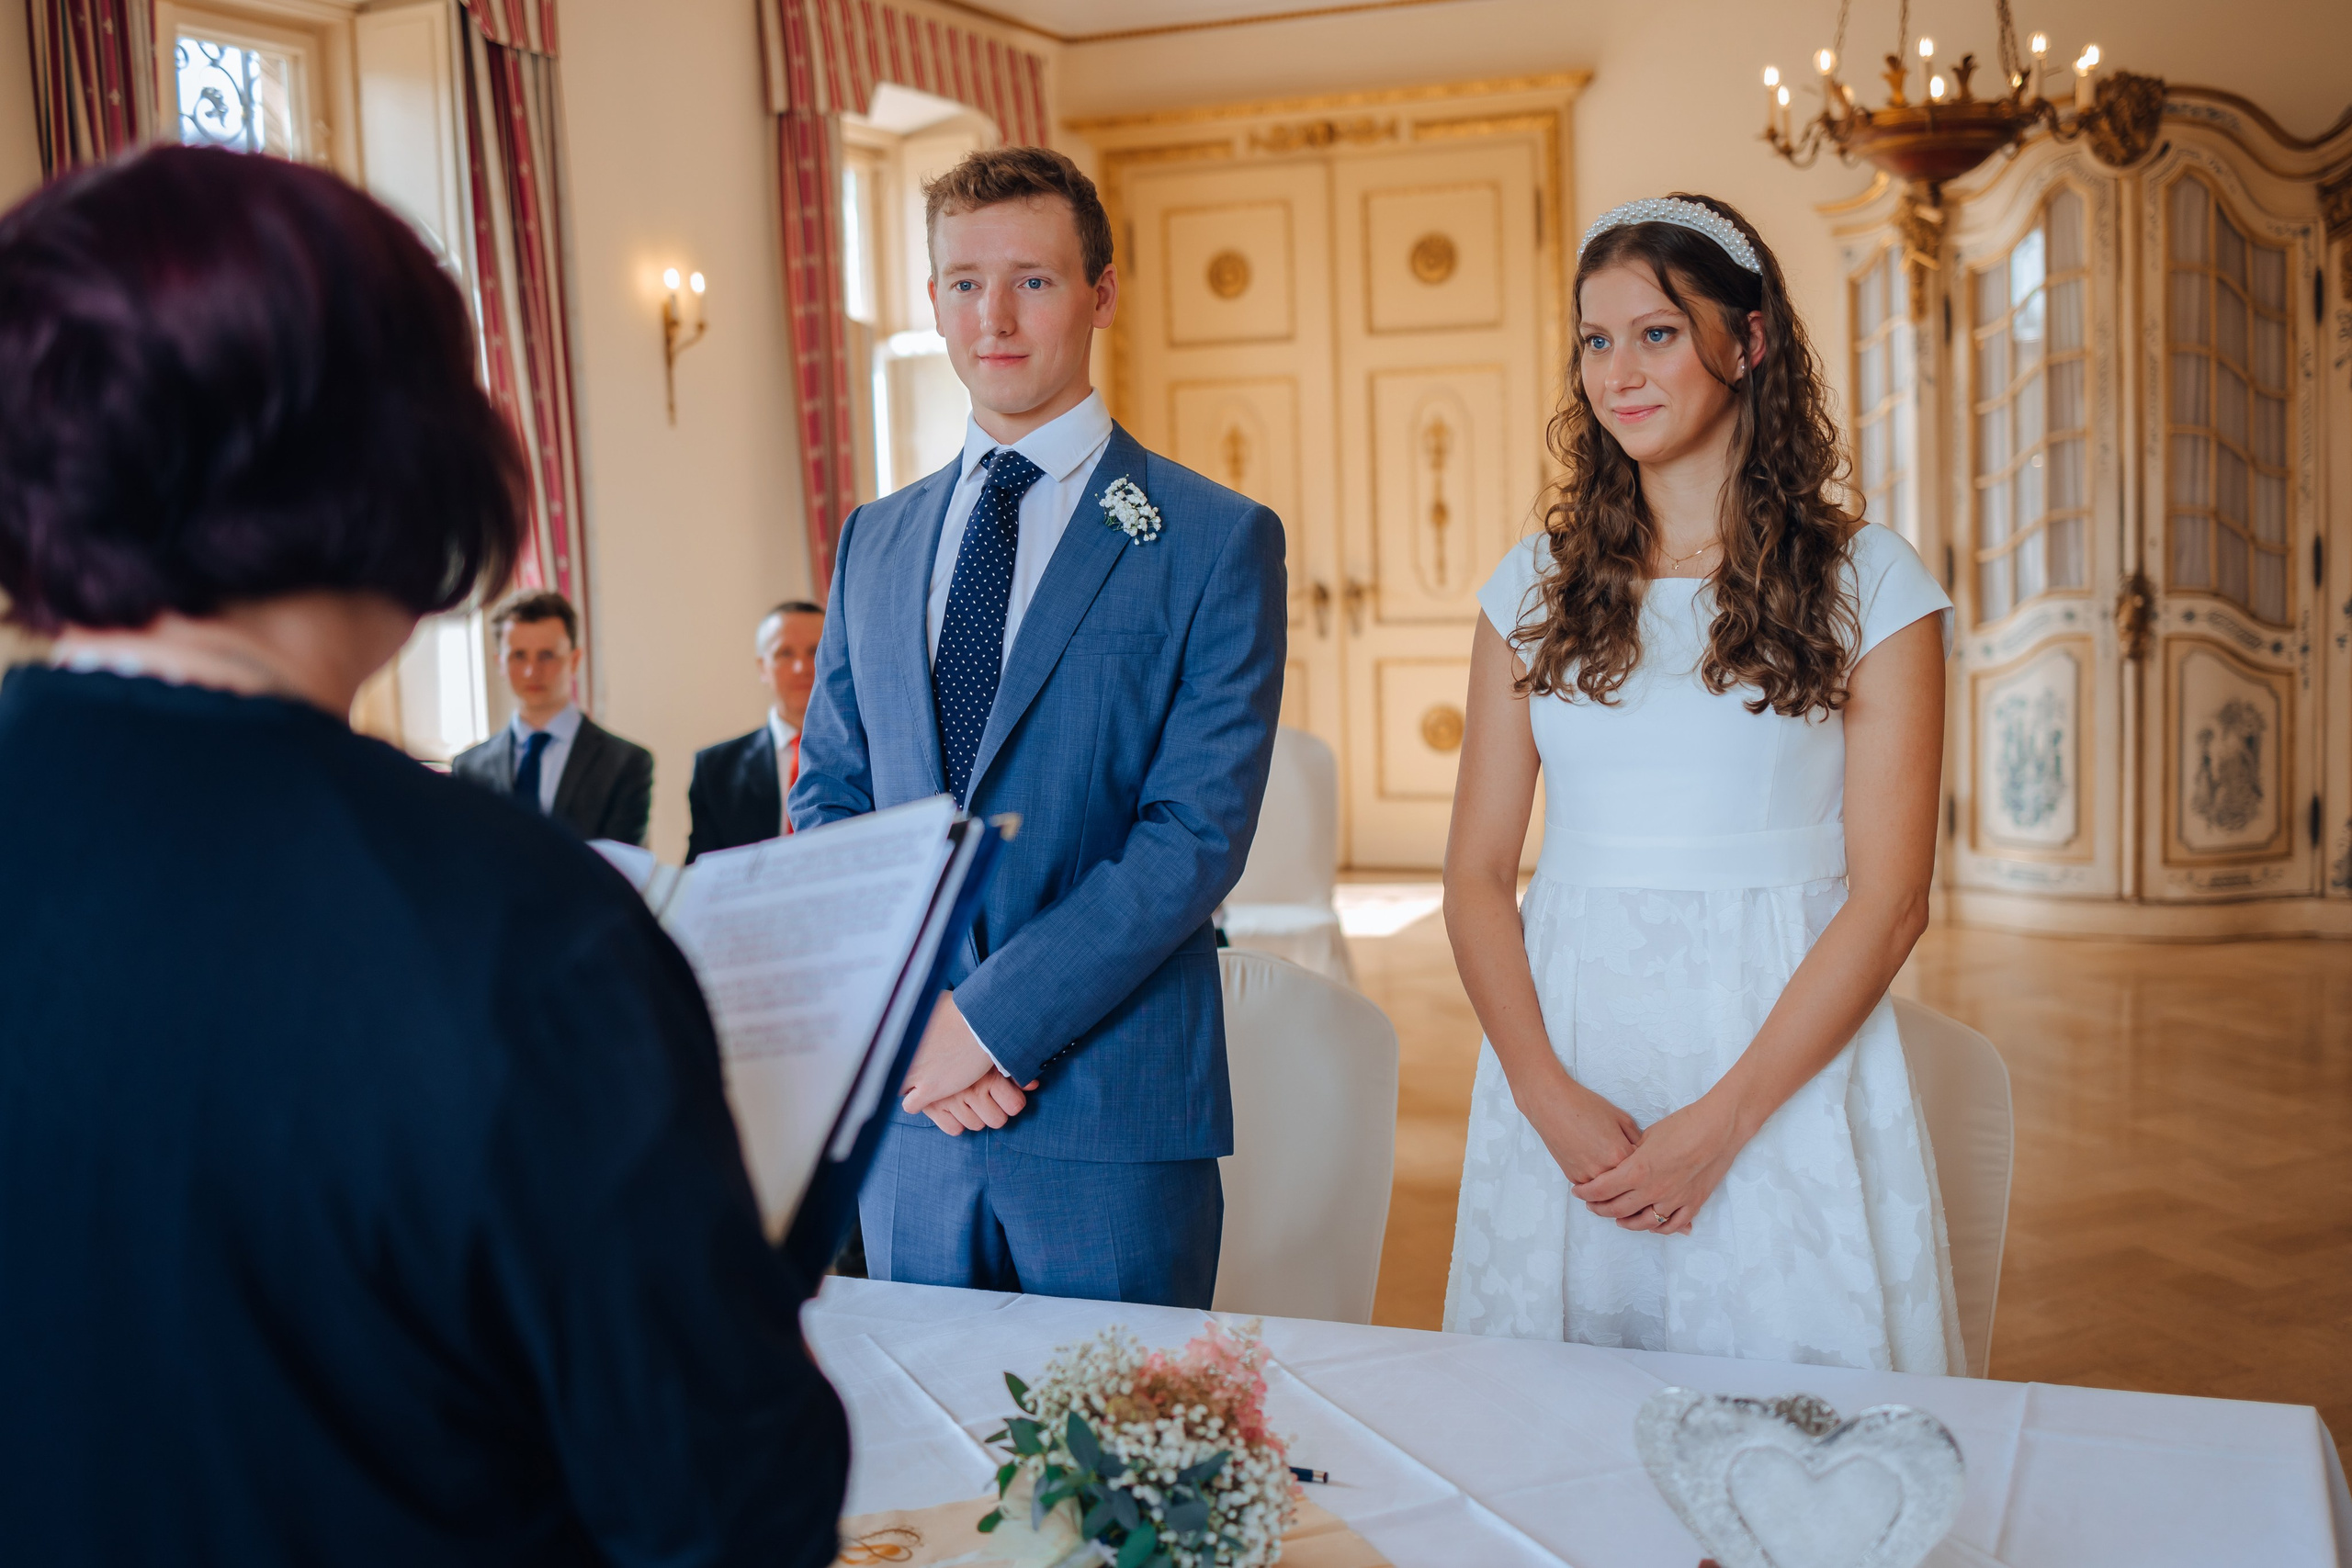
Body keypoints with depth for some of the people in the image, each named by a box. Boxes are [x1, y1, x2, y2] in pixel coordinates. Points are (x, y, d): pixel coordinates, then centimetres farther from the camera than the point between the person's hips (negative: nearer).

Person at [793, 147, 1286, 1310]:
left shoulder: (1217, 540, -5)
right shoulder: (875, 540, 11)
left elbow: (1199, 831, -12)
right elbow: (826, 801, 11)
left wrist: (990, 1018, -16)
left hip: (1115, 1119, -4)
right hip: (906, 1108, 4)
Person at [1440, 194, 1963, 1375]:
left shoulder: (1868, 583, -1)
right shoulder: (1538, 587, 8)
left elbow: (1888, 898, -6)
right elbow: (1476, 877, 4)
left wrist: (1721, 1120, -14)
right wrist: (1549, 1094, -10)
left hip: (1783, 1064, -2)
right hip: (1564, 1055, 3)